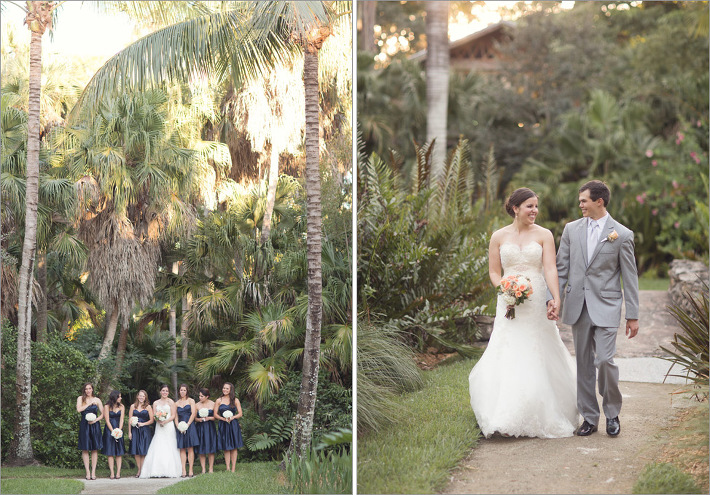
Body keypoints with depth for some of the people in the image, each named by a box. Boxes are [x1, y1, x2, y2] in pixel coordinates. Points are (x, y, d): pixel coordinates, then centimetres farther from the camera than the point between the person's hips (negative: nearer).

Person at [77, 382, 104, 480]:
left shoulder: (97, 400, 10)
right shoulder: (80, 398, 6)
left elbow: (102, 414, 9)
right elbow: (79, 409, -11)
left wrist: (95, 420, -7)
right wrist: (90, 403, -9)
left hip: (95, 425, 1)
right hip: (84, 426, -1)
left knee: (95, 449, -1)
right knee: (85, 449, -3)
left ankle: (93, 471, 2)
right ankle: (87, 472, 0)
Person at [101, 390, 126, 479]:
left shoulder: (121, 407, 5)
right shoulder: (107, 407, -3)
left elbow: (121, 420, 0)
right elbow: (107, 421, -6)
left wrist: (119, 431, -12)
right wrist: (113, 432, -13)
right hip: (109, 430, -3)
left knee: (119, 452, -2)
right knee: (110, 452, -4)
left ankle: (118, 472, -2)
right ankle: (112, 473, -4)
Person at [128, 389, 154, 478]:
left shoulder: (148, 407, 5)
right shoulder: (133, 406, 9)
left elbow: (152, 420, 3)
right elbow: (130, 420, 6)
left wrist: (143, 424, -11)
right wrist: (129, 432, -1)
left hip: (145, 431, -2)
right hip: (135, 430, 2)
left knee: (143, 451, -5)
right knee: (136, 452, -2)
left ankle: (142, 470, -1)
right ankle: (139, 470, 4)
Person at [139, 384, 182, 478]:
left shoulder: (171, 402, 4)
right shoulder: (156, 403, 15)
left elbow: (173, 415, -1)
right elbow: (154, 416, 11)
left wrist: (165, 421, -15)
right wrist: (158, 420, -11)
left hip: (168, 426, -3)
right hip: (159, 428, 3)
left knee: (168, 448, -7)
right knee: (158, 448, -7)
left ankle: (168, 471, -6)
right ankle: (158, 471, -10)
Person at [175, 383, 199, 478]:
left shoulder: (191, 401, 6)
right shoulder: (176, 403, 14)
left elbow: (193, 413, -2)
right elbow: (176, 417, 9)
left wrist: (187, 425, -10)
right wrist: (178, 426, -8)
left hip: (189, 426, -3)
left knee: (190, 449, -6)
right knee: (182, 449, -2)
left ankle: (191, 471, -7)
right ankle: (183, 471, -4)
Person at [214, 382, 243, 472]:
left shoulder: (235, 400, 6)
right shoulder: (219, 401, 7)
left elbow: (240, 414, 3)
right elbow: (215, 414, 3)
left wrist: (232, 417, -15)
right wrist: (223, 418, -14)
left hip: (233, 425, 0)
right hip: (223, 426, 0)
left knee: (234, 448, 0)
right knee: (226, 448, -2)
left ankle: (233, 469, 2)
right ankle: (228, 468, -2)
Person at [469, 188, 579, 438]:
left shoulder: (544, 235, 2)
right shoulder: (499, 237, 5)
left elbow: (550, 269, -8)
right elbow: (494, 272, 8)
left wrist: (556, 298, -21)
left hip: (537, 303, 0)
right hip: (510, 305, 0)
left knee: (537, 359, 2)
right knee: (508, 358, -6)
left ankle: (544, 416, 14)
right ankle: (506, 420, -2)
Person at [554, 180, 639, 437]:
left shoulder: (622, 235, -2)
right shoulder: (572, 229, 8)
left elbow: (630, 277, 0)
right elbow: (561, 267, 11)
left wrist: (632, 316, -2)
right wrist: (553, 299, 2)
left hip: (606, 307, -4)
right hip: (578, 306, 4)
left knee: (605, 360, -12)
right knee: (583, 364, 7)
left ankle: (612, 413, 9)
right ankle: (589, 417, 16)